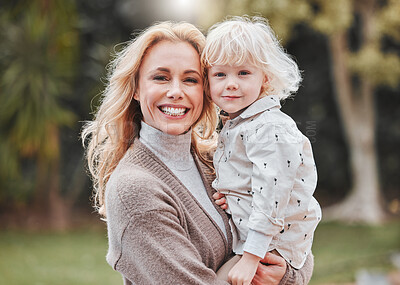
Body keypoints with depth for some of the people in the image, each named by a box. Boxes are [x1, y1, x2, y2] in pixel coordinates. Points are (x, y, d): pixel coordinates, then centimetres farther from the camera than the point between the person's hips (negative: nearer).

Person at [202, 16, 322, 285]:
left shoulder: (269, 130, -21)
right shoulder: (235, 126, 11)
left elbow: (271, 195, -26)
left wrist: (251, 258, -26)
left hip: (271, 243, -10)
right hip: (245, 237, 10)